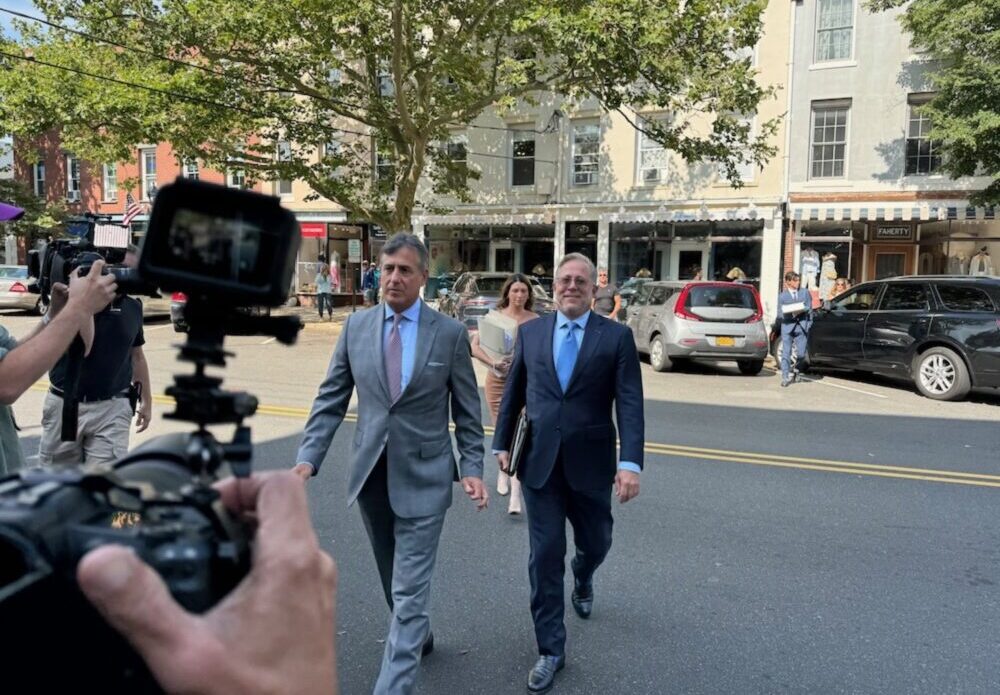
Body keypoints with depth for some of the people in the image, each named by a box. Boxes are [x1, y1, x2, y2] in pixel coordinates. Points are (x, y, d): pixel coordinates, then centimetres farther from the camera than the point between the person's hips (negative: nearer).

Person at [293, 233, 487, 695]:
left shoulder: (450, 333, -6)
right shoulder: (356, 326, 1)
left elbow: (467, 410, -1)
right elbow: (331, 399, 2)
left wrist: (473, 468, -9)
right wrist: (308, 457, -7)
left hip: (422, 476, -4)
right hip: (371, 472, 4)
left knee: (409, 593, -1)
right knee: (395, 582, 22)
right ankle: (419, 636, 49)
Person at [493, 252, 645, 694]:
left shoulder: (616, 337, -4)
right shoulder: (530, 332, 4)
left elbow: (630, 403, -10)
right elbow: (513, 393, 11)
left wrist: (631, 463, -19)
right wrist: (502, 443, 10)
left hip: (590, 463, 0)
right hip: (539, 462, 1)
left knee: (595, 543, 18)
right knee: (545, 556, 3)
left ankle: (582, 580, 55)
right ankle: (550, 650, 18)